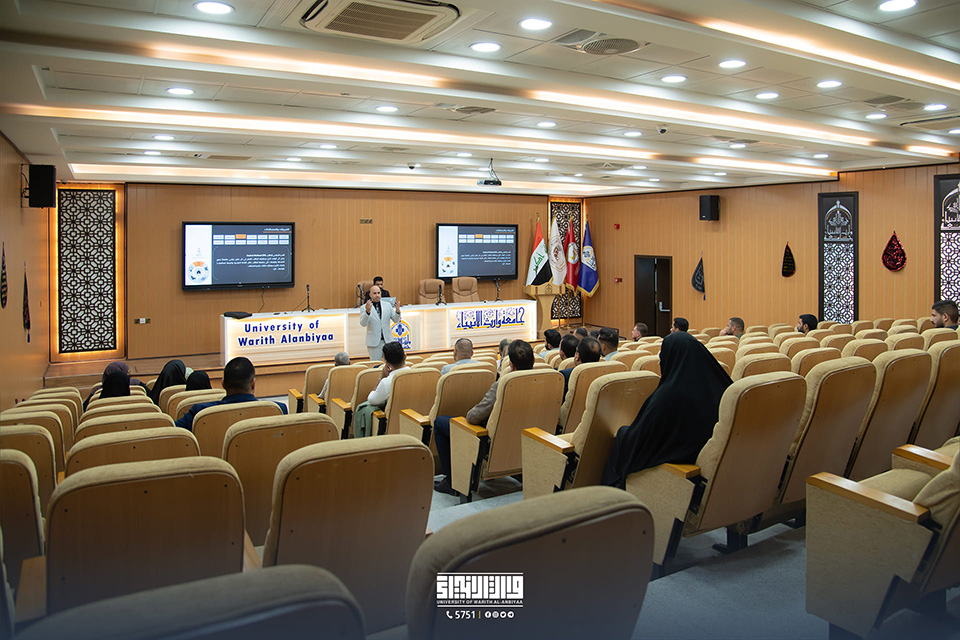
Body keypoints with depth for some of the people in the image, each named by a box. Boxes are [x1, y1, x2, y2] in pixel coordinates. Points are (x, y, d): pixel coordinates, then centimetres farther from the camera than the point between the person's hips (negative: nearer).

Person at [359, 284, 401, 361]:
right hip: (374, 343, -3)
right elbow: (363, 324, -15)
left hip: (388, 341, 3)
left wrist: (397, 310, -16)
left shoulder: (387, 305, 8)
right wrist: (367, 312, -33)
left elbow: (396, 320, 5)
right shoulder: (364, 308, -2)